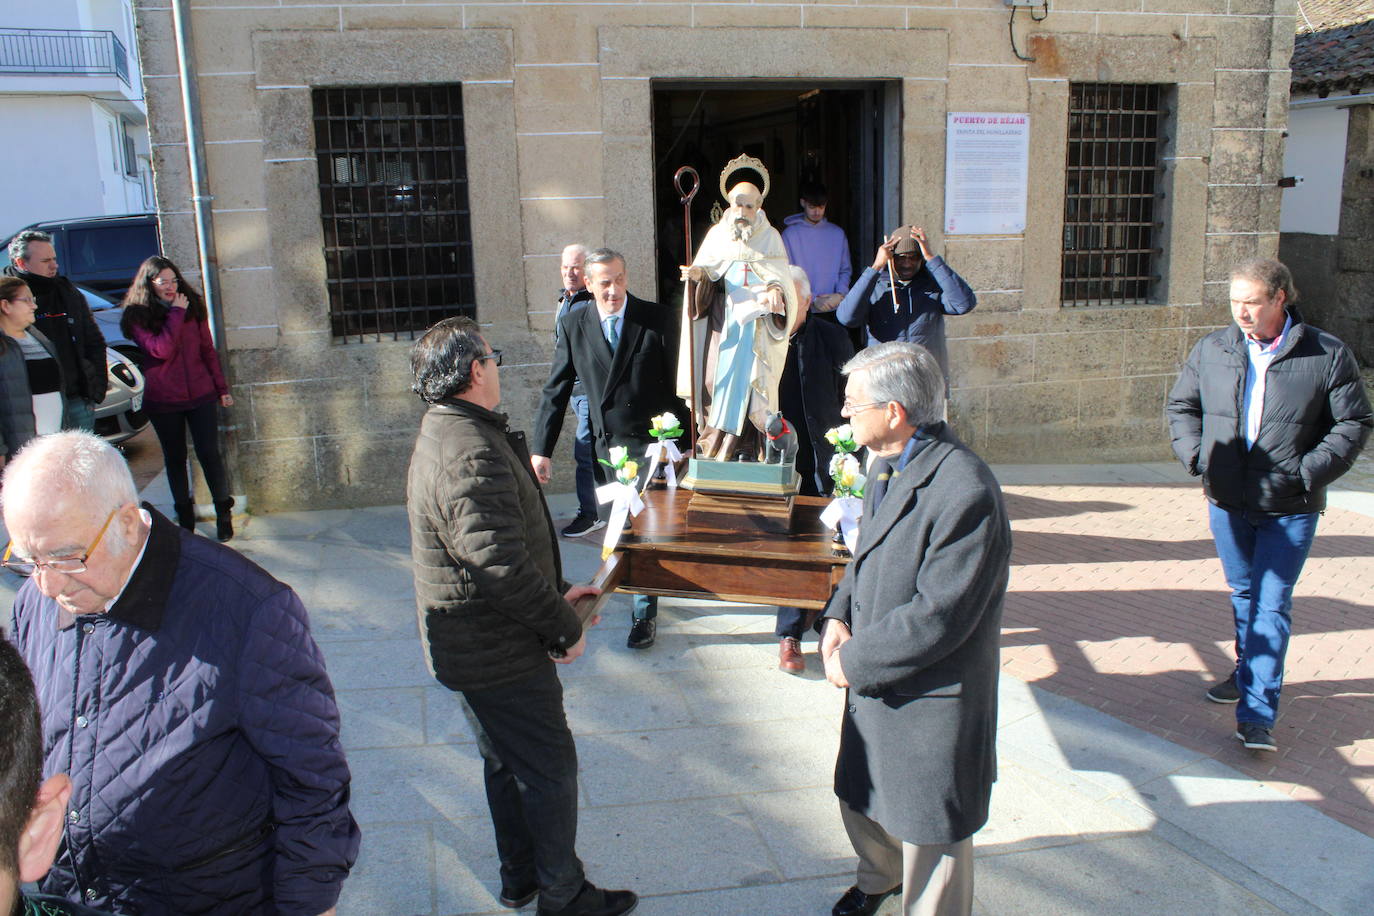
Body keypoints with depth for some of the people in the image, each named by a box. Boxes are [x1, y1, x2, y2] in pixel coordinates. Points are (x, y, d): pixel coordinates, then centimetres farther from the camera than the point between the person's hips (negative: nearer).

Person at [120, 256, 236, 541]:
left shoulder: (193, 306, 4)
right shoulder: (137, 315, -6)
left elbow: (208, 349, 10)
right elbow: (161, 350, -20)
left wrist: (221, 388, 9)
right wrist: (176, 314, -19)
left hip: (201, 394, 1)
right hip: (163, 400, -1)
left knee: (209, 454, -2)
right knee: (175, 458, 10)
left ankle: (224, 513, 10)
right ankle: (185, 517, 23)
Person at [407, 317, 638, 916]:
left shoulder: (446, 434, 8)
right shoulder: (474, 453, -28)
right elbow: (503, 566, -34)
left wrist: (556, 593, 13)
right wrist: (565, 628, -20)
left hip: (468, 646, 11)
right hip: (499, 653, -11)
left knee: (508, 766, 24)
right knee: (550, 770, 6)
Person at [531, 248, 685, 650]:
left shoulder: (658, 319, -7)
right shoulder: (573, 324, 0)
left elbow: (679, 384, -5)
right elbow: (556, 390, 3)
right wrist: (542, 449, -1)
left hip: (650, 442, -3)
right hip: (605, 447, 3)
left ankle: (644, 614, 13)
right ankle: (647, 588, 37)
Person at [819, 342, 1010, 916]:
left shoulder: (964, 493, -29)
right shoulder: (887, 464, 1)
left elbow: (938, 617, -27)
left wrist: (854, 661, -18)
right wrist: (839, 614, -2)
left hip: (930, 703, -9)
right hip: (873, 684, 9)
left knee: (928, 832, 11)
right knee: (860, 799, 28)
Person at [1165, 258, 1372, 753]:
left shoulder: (1327, 355, -6)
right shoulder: (1211, 350, 1)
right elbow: (1180, 406, 12)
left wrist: (1308, 471, -13)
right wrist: (1197, 456, -3)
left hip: (1290, 508, -3)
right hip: (1227, 500, 4)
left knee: (1272, 604, -4)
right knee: (1244, 594, 19)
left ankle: (1257, 713, -1)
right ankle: (1248, 671, 39)